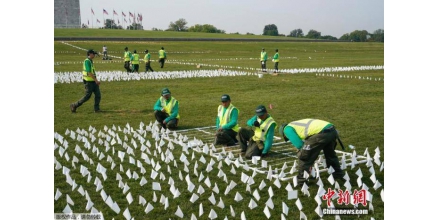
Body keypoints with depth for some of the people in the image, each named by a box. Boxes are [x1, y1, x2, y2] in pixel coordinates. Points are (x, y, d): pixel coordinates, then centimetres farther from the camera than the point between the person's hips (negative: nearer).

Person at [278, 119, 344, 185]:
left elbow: (299, 144, 1)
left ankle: (301, 179, 16)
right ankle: (338, 174, 48)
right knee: (330, 154, 33)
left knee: (304, 156, 7)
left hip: (321, 133, -9)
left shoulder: (287, 129, 13)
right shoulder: (298, 124, 37)